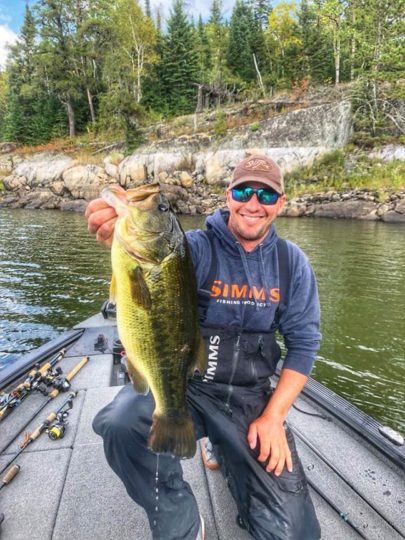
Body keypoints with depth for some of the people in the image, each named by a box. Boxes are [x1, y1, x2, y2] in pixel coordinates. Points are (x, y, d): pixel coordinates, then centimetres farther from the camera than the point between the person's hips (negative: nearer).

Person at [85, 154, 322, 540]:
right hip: (182, 384, -2)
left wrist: (274, 416, -7)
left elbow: (303, 343, 2)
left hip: (250, 398, 3)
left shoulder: (292, 262, 1)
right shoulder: (197, 247, -9)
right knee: (121, 424, -32)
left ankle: (231, 454, 28)